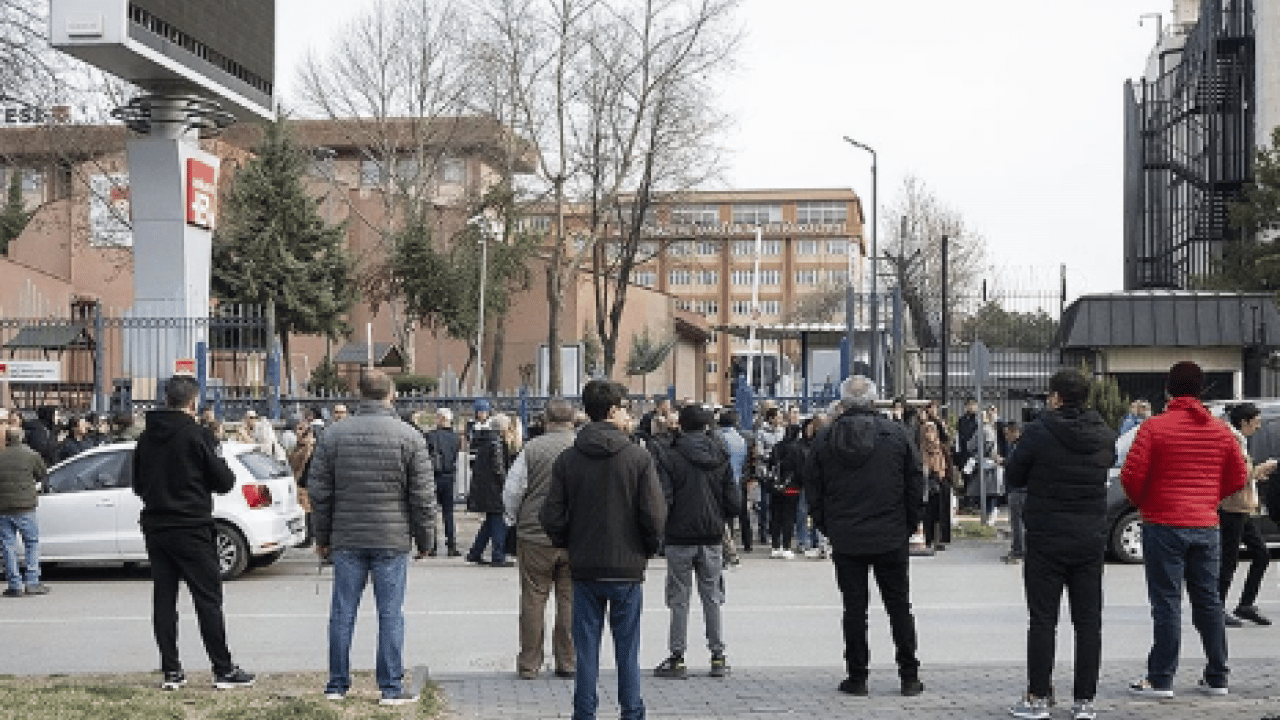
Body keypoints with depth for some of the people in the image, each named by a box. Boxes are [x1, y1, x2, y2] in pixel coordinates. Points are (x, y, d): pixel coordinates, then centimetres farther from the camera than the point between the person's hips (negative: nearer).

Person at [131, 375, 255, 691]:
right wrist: (223, 467, 11)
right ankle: (223, 670, 1)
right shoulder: (195, 434, -11)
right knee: (208, 599, 0)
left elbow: (138, 484, 15)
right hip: (191, 528, -5)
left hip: (155, 529, 5)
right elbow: (223, 482, -9)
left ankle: (171, 671, 9)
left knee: (164, 599, 8)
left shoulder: (146, 437, 6)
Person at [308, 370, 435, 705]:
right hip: (392, 540, -2)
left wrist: (322, 537, 15)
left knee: (342, 612, 9)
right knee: (390, 614, 2)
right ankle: (391, 687, 5)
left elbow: (318, 490, 6)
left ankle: (337, 684, 16)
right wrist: (423, 540, 7)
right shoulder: (410, 437, -4)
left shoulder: (334, 434, 2)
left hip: (346, 540, 2)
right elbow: (423, 496, -3)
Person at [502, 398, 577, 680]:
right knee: (570, 599, 9)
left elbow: (511, 493, -6)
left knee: (533, 599, 6)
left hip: (535, 536, -1)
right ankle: (568, 662, 13)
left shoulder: (531, 449, -8)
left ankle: (529, 664, 11)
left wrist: (515, 520, 12)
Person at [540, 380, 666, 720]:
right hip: (628, 567, -2)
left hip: (584, 568, 2)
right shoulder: (638, 457, -8)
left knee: (585, 649, 8)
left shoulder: (568, 459, -1)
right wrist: (647, 549, 7)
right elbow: (655, 516, -11)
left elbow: (551, 517, -4)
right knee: (627, 650, 8)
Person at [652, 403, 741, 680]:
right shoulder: (720, 456, 2)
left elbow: (662, 500, -13)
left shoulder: (669, 456, -8)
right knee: (712, 597, 11)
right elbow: (734, 502, 1)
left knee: (679, 599, 3)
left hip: (680, 537, -3)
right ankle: (718, 657, 12)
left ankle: (677, 658, 4)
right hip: (712, 536, 3)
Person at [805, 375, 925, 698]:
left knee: (854, 609, 6)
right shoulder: (897, 434, -3)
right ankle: (909, 677, 11)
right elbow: (916, 485, 0)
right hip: (891, 538, 0)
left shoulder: (824, 439, -2)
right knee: (899, 607, 9)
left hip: (845, 540, 0)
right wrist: (908, 527, 10)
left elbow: (813, 490, 2)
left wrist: (827, 529, 12)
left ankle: (857, 677, 9)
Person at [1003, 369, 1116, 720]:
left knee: (1042, 620, 3)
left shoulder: (1040, 432, -12)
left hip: (1046, 539, -3)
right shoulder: (1103, 437, 1)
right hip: (1091, 539, 4)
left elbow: (1013, 477, -2)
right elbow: (1101, 476, 13)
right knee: (1088, 621, 8)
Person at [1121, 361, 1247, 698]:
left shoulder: (1154, 427, -9)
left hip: (1165, 525, -4)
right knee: (1208, 601, 12)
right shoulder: (1221, 431, 5)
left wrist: (1142, 503, 6)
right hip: (1206, 526, 4)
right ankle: (1217, 678, 17)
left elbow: (1131, 475, -14)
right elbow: (1238, 477, 9)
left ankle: (1160, 680, 0)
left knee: (1166, 604, -2)